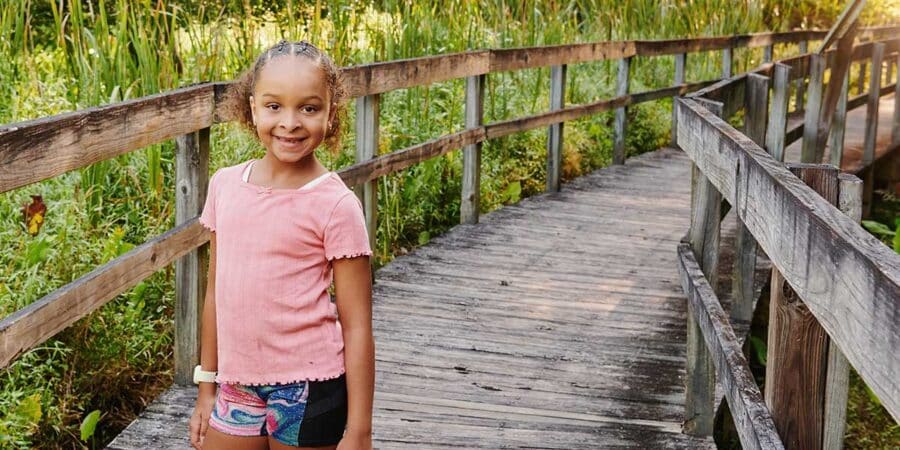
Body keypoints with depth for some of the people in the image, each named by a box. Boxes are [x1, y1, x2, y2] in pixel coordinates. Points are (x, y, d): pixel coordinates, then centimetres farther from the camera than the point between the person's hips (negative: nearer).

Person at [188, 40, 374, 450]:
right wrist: (207, 386, 14)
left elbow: (356, 328, -11)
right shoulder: (225, 185, 2)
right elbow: (216, 294, 10)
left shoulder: (335, 205, -13)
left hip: (306, 387, -4)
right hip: (237, 386, 5)